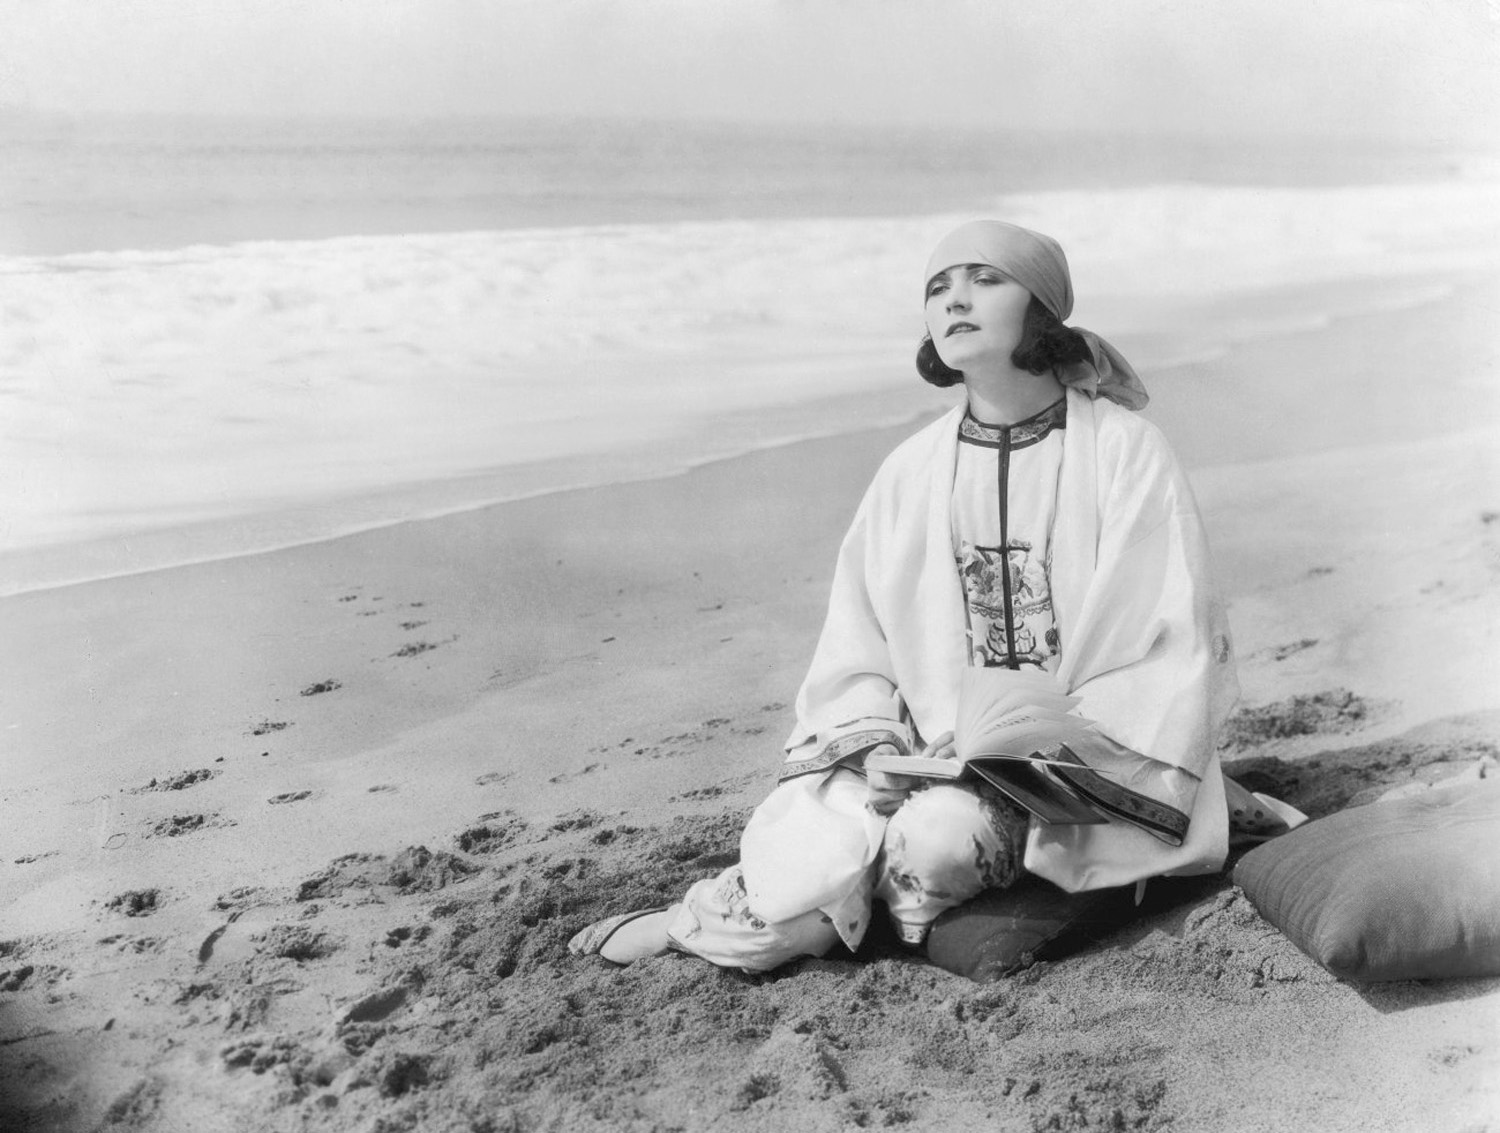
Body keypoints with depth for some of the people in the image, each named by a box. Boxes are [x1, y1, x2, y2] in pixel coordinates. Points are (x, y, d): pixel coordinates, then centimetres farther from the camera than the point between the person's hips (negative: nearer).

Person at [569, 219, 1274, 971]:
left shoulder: (1122, 447, -4)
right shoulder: (910, 473, 8)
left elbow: (1170, 639, -10)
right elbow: (854, 648, 6)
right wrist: (878, 751, -13)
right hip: (938, 758, 3)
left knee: (939, 836, -31)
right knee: (811, 871, -26)